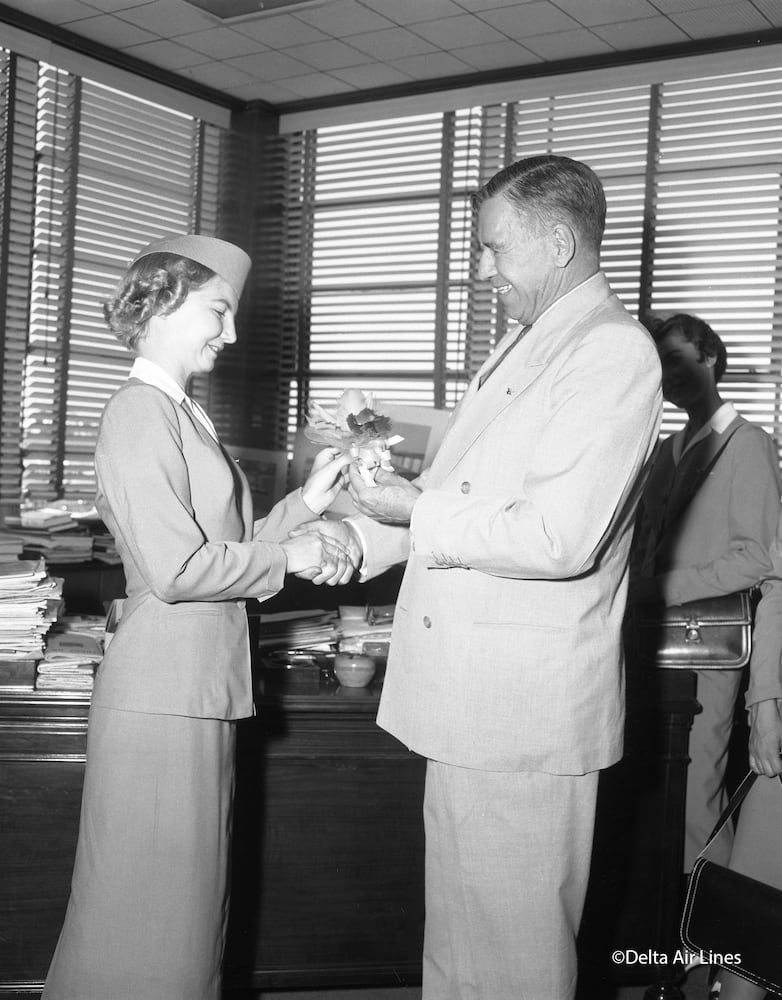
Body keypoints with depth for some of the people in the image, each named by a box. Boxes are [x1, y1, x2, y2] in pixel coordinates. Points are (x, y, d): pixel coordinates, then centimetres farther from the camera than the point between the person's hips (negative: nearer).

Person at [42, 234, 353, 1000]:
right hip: (162, 696, -9)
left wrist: (303, 504, 3)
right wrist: (289, 556, -11)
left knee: (190, 896, 18)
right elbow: (175, 568, -21)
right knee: (151, 903, 4)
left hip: (200, 690, 9)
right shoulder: (140, 413, -14)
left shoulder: (181, 414, 15)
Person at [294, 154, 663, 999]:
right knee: (458, 918, 21)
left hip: (526, 702, -9)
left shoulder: (615, 351, -16)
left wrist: (417, 510, -15)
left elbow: (561, 539, -24)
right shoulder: (524, 345, 15)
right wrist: (362, 536, 6)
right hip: (471, 694, 9)